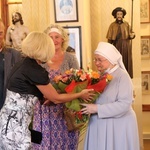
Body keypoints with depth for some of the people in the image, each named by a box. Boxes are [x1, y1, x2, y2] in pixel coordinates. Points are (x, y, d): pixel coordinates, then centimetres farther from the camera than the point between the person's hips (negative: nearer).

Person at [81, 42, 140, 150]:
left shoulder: (122, 76, -12)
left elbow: (124, 104, -21)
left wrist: (97, 108, -22)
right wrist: (89, 108, -6)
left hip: (118, 126, -6)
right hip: (98, 125, 6)